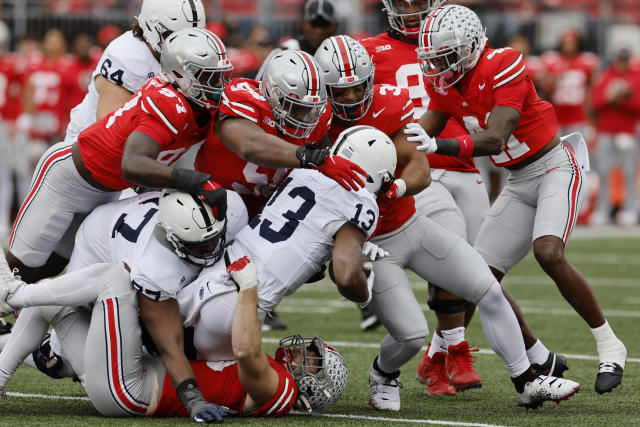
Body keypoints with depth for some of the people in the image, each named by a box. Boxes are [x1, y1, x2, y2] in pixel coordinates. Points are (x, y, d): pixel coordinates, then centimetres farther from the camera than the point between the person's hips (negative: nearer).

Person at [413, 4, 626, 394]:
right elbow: (420, 136, 2)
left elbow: (494, 140, -31)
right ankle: (540, 359, 14)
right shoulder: (446, 82, 0)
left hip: (557, 167, -8)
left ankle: (609, 347, -15)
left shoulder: (504, 66, -23)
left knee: (548, 252, -30)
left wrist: (440, 146, -43)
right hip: (520, 183, 8)